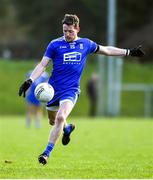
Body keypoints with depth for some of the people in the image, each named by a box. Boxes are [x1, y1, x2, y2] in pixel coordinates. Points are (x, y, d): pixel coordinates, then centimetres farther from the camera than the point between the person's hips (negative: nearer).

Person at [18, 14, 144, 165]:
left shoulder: (86, 44, 5)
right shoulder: (55, 44, -3)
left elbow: (106, 50, 20)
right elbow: (42, 65, -4)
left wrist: (129, 52, 21)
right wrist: (29, 81, -17)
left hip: (71, 90, -1)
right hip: (53, 88, 1)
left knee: (60, 117, -23)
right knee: (53, 121, 16)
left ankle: (47, 152, -13)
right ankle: (67, 128, 53)